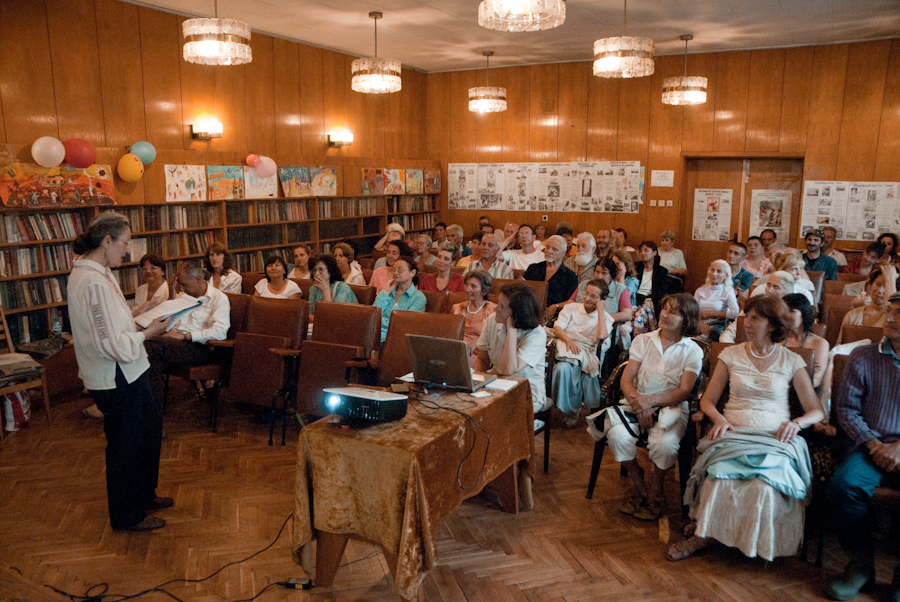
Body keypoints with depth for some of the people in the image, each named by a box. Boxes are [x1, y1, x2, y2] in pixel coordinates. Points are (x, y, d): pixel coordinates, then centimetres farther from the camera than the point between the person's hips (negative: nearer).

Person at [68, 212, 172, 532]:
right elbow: (116, 346, -28)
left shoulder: (85, 272, 7)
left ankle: (143, 494, 40)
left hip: (124, 374, 10)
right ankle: (126, 516, 26)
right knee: (125, 445, 6)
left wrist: (140, 323, 7)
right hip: (116, 379, -10)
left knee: (151, 426, 23)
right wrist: (149, 332, -14)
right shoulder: (96, 283, -27)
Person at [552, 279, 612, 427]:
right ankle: (571, 408, -13)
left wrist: (600, 310, 0)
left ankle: (572, 410, -14)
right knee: (563, 367, -35)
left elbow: (602, 335, -9)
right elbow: (557, 328, 6)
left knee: (564, 367, -36)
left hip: (586, 352, -2)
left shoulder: (605, 317, 15)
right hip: (566, 347, 2)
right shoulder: (571, 308, 20)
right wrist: (568, 340, -15)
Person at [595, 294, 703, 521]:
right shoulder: (642, 340, 8)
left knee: (665, 443, -33)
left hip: (671, 408, -2)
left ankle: (655, 489, -1)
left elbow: (684, 391, -7)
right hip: (637, 403, 2)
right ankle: (638, 485, -1)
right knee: (618, 435, -28)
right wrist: (639, 402, -17)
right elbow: (626, 379, 2)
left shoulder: (692, 351, 3)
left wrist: (651, 401, -20)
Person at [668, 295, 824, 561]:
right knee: (721, 470, -35)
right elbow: (707, 400, 13)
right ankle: (703, 533, -19)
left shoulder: (792, 361, 12)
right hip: (733, 433, 1)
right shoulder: (731, 355, 14)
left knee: (766, 477, -34)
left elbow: (817, 410, 8)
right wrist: (719, 418, -10)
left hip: (774, 438, 0)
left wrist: (796, 423, -14)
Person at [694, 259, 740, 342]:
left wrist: (711, 313, -5)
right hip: (701, 326, 3)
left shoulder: (728, 292, 7)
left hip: (718, 326, -3)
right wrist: (700, 323, -14)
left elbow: (735, 313, -11)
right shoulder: (700, 291, 19)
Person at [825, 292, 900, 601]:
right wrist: (872, 443, -7)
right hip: (872, 446, 1)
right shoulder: (862, 357, 11)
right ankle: (861, 564, -6)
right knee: (844, 483, -30)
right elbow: (847, 408, 7)